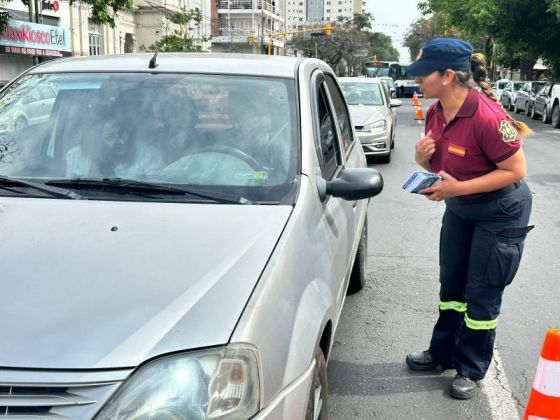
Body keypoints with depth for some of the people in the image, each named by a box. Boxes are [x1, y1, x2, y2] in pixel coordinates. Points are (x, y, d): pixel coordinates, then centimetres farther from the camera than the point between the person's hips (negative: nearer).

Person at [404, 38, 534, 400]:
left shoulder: (486, 115, -30)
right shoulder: (436, 113, -6)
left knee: (481, 295, 3)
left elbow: (516, 170, -26)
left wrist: (458, 188, -30)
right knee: (452, 284, 17)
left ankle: (472, 371, 21)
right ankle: (443, 353, 35)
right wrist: (423, 156, -16)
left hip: (500, 214, -7)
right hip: (459, 209, 8)